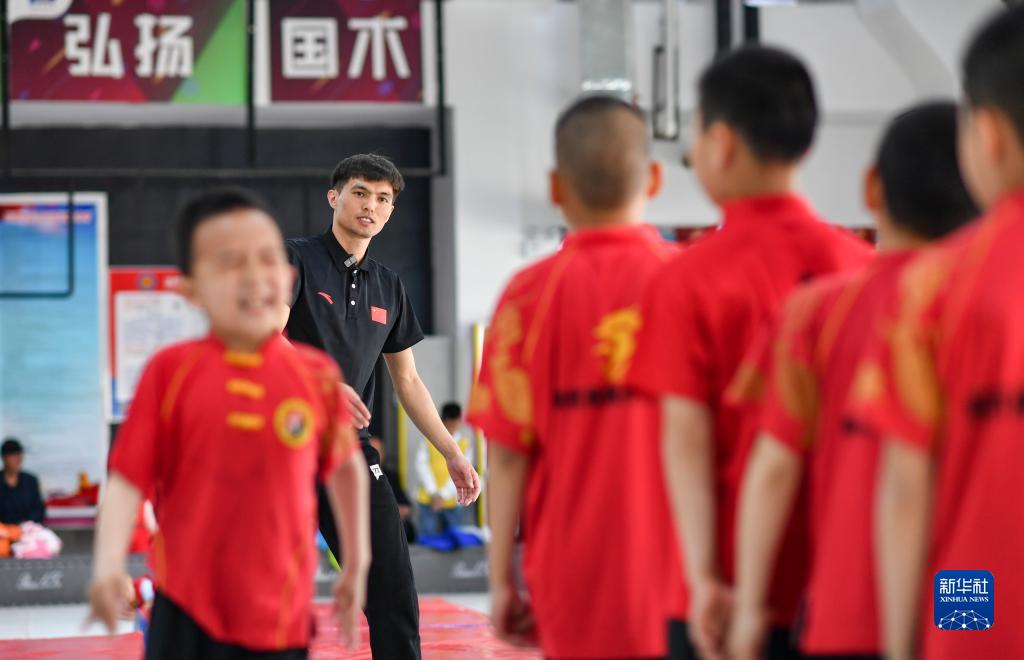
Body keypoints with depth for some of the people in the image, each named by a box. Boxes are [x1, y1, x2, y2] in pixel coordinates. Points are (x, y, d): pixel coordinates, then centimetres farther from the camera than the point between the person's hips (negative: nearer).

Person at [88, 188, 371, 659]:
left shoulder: (317, 376, -1)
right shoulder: (170, 372, -5)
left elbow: (346, 466, 16)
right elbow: (127, 481, -6)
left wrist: (356, 563, 20)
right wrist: (108, 567, -20)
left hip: (280, 618, 1)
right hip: (187, 614, -1)